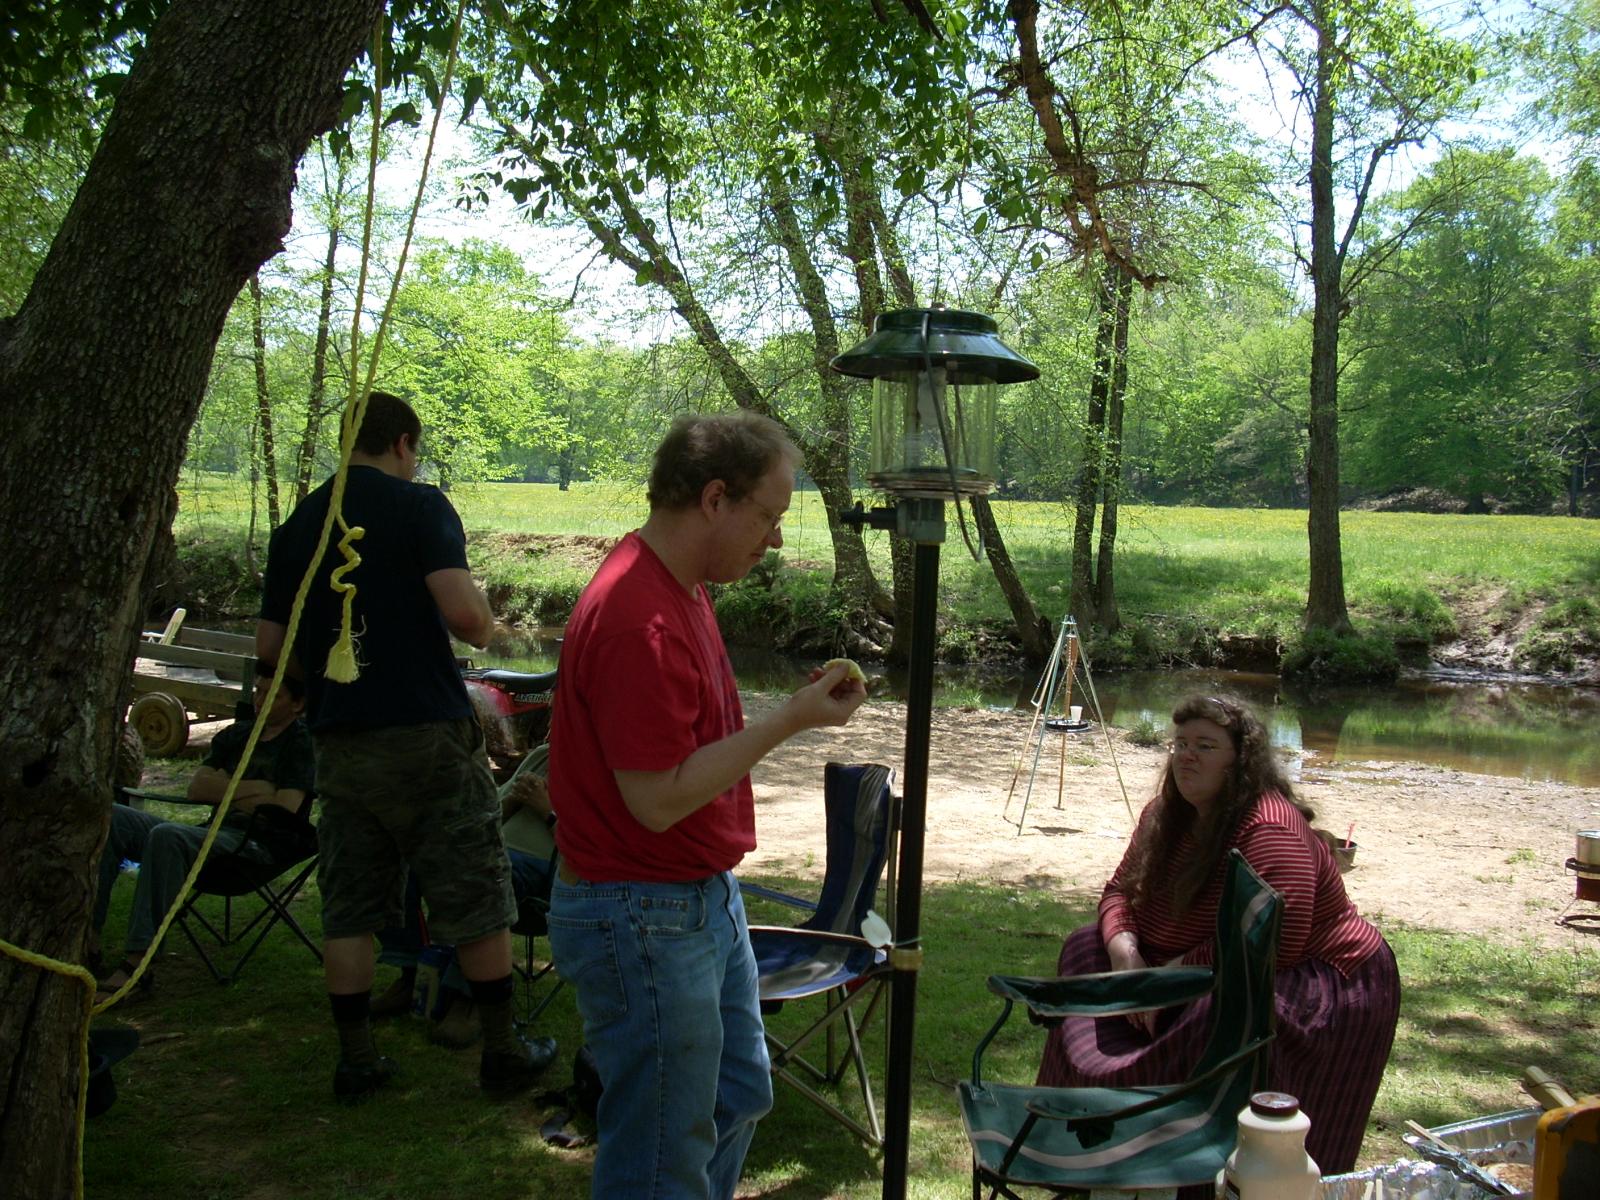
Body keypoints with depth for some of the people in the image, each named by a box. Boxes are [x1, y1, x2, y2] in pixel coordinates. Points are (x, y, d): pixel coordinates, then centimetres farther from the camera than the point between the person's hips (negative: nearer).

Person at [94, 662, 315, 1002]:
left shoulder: (302, 743, 1)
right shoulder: (237, 734, 23)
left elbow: (285, 809, -11)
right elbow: (196, 787, 13)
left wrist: (225, 787, 4)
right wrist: (250, 789, -2)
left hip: (258, 846, -8)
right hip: (217, 836, 8)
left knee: (166, 834, -35)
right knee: (110, 818, -10)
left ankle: (137, 963, -38)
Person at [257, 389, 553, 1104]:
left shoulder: (296, 526, 9)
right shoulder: (419, 507, -8)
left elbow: (269, 646, 12)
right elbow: (465, 614, -21)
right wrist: (485, 624, 1)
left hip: (338, 742, 5)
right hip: (425, 733, -5)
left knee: (349, 908, 13)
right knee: (476, 901, 6)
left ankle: (355, 1061, 19)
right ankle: (503, 1052, 15)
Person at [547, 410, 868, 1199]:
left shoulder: (680, 587, 7)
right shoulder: (638, 617, -26)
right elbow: (658, 798, -26)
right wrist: (790, 720, -24)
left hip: (703, 896, 10)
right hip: (645, 919, -10)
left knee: (738, 1097, 25)